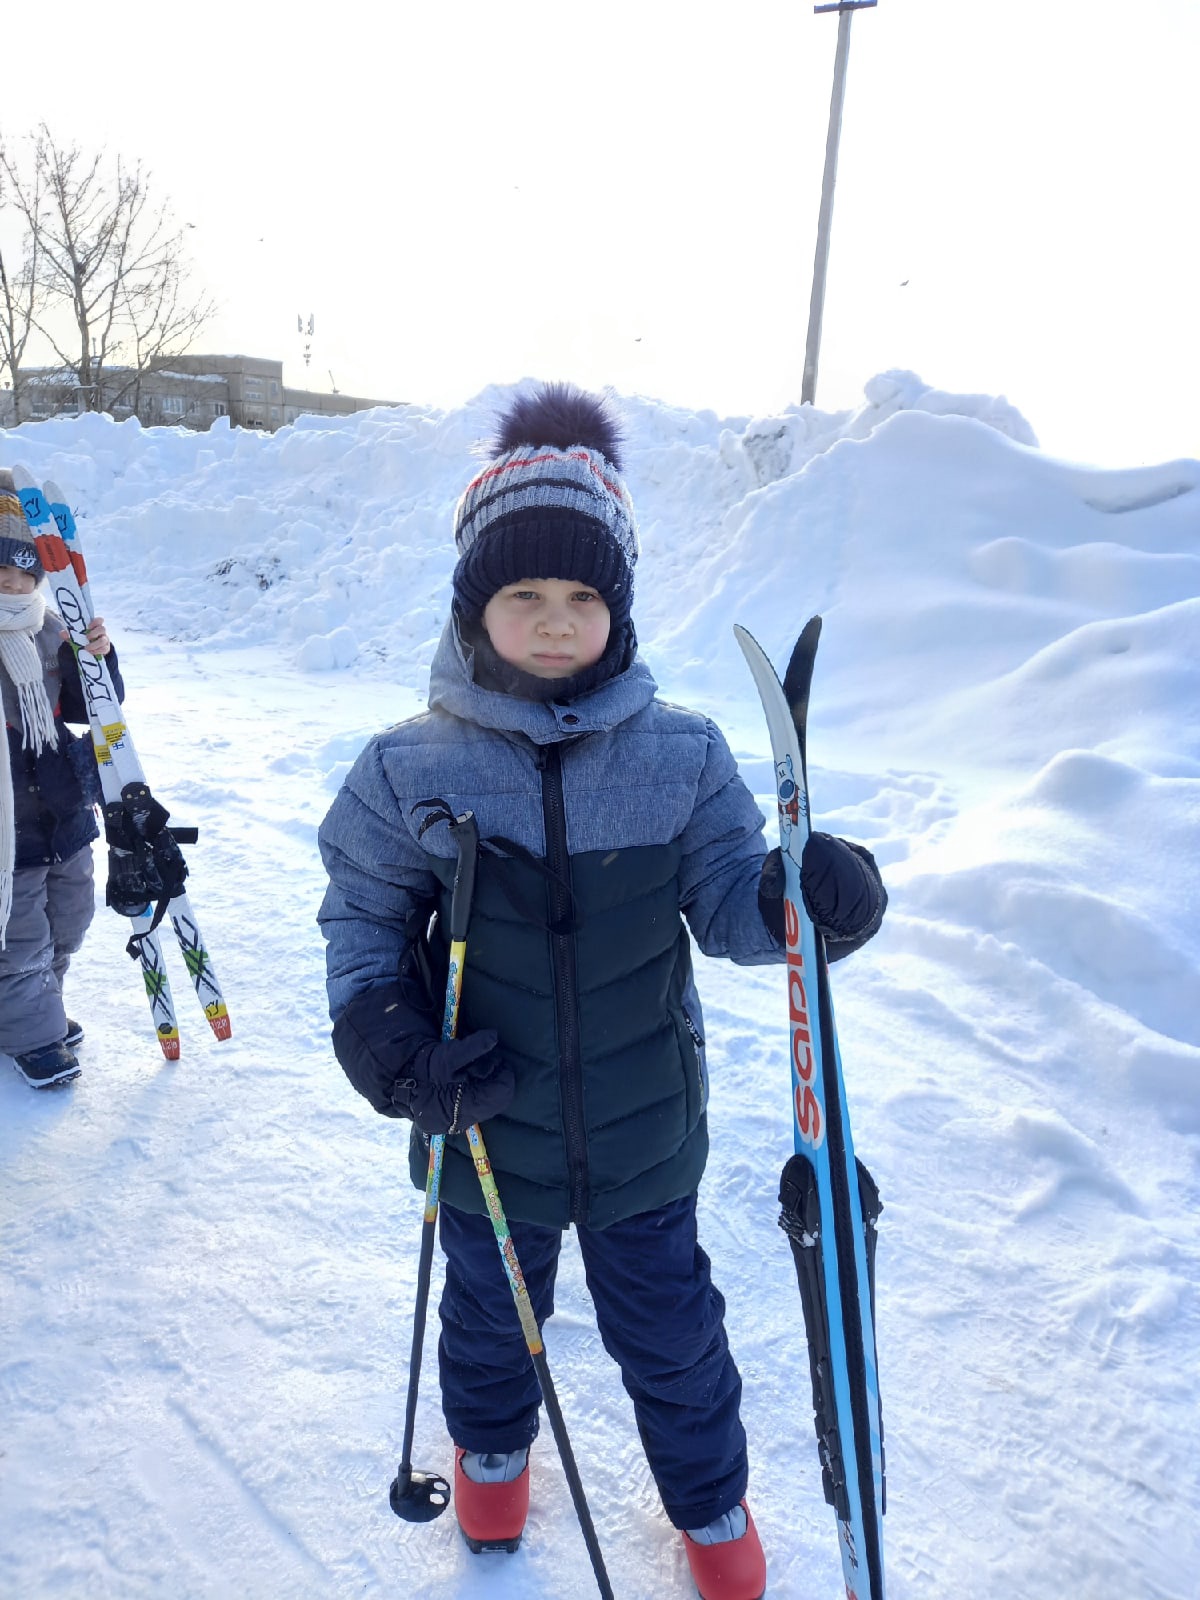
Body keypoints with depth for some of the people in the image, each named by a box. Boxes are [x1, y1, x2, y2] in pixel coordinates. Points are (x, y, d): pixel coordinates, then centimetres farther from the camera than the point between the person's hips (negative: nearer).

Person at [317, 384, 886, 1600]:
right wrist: (378, 1029, -19)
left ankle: (709, 1498, 54)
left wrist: (807, 901, -28)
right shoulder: (411, 769, -15)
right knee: (490, 1315, 28)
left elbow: (727, 899, -7)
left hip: (644, 1129, 0)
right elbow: (362, 911, -3)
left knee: (669, 1330, 22)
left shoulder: (682, 755, -13)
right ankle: (491, 1448, 63)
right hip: (487, 1127, 1)